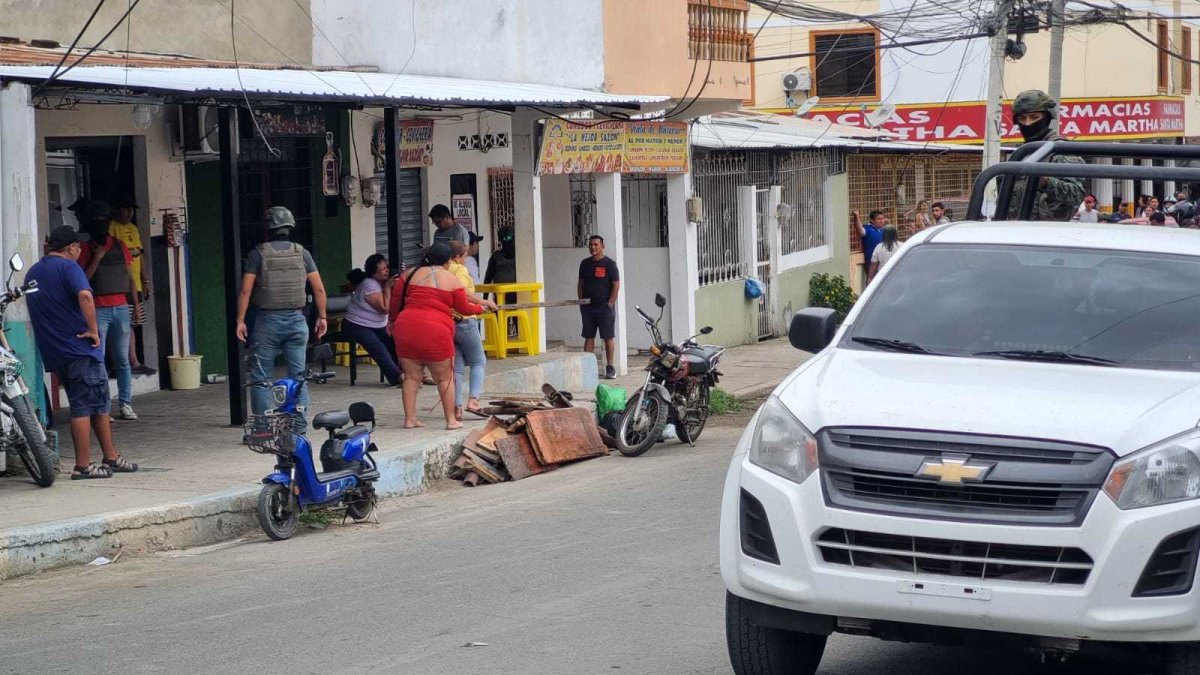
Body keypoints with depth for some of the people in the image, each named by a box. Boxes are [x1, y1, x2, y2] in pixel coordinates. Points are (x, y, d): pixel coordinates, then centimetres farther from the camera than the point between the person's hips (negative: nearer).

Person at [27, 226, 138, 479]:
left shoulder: (33, 273, 17)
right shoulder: (67, 267, -9)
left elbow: (39, 311, 26)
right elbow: (85, 295, -26)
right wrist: (93, 329, -19)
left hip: (53, 352, 8)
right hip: (79, 347, -8)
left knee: (98, 403, 14)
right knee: (84, 406, -4)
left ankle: (111, 457, 19)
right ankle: (82, 466, -5)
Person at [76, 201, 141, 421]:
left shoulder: (119, 246, 13)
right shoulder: (86, 248, 0)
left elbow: (130, 277, 16)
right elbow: (83, 279, -8)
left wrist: (136, 303, 10)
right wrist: (97, 258, -14)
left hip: (121, 308, 4)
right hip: (98, 310, -4)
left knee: (122, 360, 5)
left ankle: (125, 404, 9)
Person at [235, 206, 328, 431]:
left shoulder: (258, 254, -4)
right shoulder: (301, 253, 4)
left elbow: (245, 291, -7)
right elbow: (319, 289, 4)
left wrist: (240, 320, -2)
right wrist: (322, 316, 14)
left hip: (268, 321, -2)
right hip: (296, 320, 3)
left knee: (260, 378, 4)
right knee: (298, 375, 8)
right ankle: (299, 426, 5)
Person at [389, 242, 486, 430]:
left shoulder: (412, 274, 12)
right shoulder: (452, 280, 4)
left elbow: (396, 301, 16)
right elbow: (464, 309, 11)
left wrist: (392, 321, 32)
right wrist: (480, 308, 31)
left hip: (406, 327, 3)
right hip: (435, 332, -3)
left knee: (411, 377, 11)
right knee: (445, 378, 8)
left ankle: (410, 419, 11)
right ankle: (451, 420, 10)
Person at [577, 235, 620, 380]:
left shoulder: (609, 264, -4)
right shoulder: (585, 263, 12)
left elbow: (616, 285, -6)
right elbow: (580, 284, 17)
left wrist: (610, 303, -12)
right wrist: (581, 301, 7)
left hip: (605, 307, -5)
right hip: (588, 307, 5)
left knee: (608, 337, -1)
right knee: (588, 337, 6)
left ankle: (610, 368, 3)